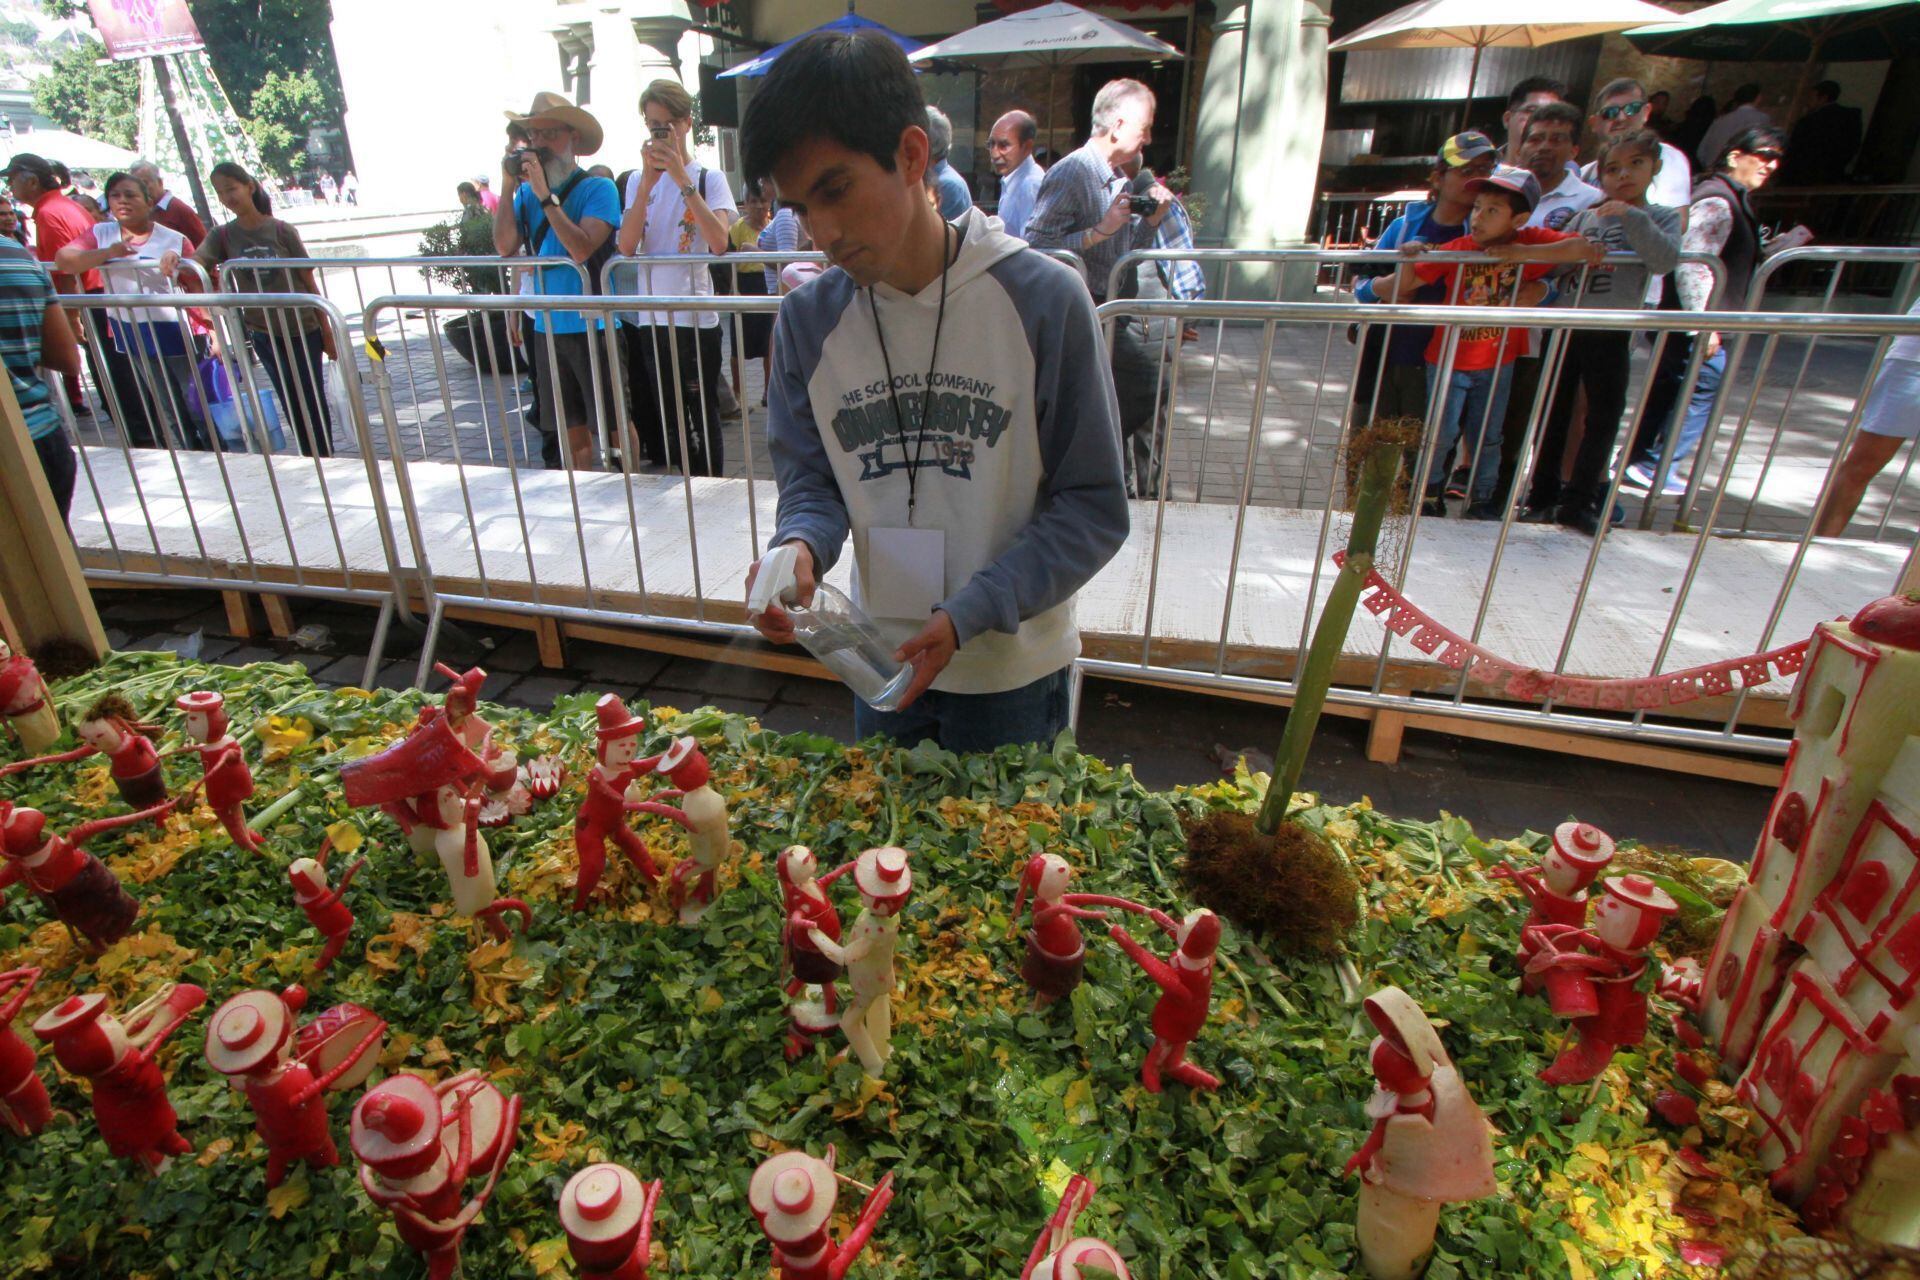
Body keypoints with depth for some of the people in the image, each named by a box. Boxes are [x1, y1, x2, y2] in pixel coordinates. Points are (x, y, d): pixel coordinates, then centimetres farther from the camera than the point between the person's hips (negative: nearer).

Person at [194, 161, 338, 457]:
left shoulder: (282, 230, -6)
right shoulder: (223, 236, 2)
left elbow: (308, 280, -4)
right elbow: (196, 263, -11)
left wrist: (326, 330, -4)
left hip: (302, 328, -3)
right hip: (262, 332, 3)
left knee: (313, 400, 1)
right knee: (291, 402, 8)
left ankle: (325, 460, 10)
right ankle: (312, 461, 17)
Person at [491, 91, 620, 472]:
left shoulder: (598, 189, -6)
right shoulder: (527, 192, 10)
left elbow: (582, 249, -19)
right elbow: (505, 247, 0)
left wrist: (546, 196, -19)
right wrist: (509, 186, -4)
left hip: (593, 325, -5)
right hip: (547, 327, 6)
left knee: (614, 423, 1)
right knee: (571, 430, 12)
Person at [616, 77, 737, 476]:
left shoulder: (709, 178, 1)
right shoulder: (638, 181, 11)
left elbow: (720, 242, -16)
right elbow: (626, 246, -4)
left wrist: (683, 179, -18)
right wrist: (648, 182, -11)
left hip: (696, 318, -4)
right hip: (650, 319, 4)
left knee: (703, 419, 0)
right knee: (667, 418, 12)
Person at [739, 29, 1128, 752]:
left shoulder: (1044, 300, -15)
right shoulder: (808, 320, -5)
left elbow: (1093, 506, -13)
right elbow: (812, 481, 2)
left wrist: (967, 615, -22)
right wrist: (800, 548, -22)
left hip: (1013, 669, -3)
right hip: (881, 664, 3)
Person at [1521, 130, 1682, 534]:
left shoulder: (1662, 217, 5)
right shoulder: (1586, 217, 12)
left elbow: (1664, 260, -13)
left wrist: (1632, 217, -17)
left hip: (1612, 333, -2)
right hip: (1565, 326, 2)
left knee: (1604, 416, 1)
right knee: (1554, 412, 5)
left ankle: (1578, 500, 10)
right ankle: (1543, 495, 15)